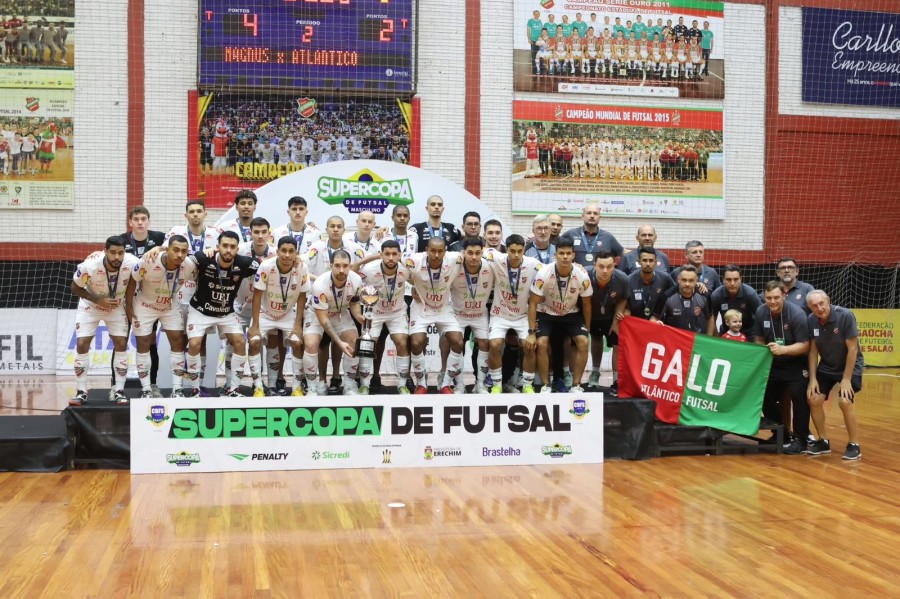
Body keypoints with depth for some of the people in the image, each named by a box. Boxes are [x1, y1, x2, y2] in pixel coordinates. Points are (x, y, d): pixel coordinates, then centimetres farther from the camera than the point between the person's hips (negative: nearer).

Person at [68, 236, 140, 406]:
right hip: (90, 307, -1)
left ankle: (118, 390, 6)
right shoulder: (90, 265, -33)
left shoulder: (132, 263, -30)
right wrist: (98, 300, -25)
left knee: (121, 344, -6)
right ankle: (81, 392, 2)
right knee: (82, 345, -8)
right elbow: (75, 288, -15)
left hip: (117, 308, 1)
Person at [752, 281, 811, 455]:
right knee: (766, 400, 5)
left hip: (796, 365, -5)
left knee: (799, 399, -17)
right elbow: (759, 340, 7)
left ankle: (800, 440, -3)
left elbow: (804, 345, -23)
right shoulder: (760, 313, -7)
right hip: (773, 365, 5)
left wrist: (783, 349, -36)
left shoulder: (797, 314, -21)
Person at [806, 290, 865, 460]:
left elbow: (852, 349, -22)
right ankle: (823, 441, 14)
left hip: (850, 366, -5)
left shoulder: (845, 316, -26)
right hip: (826, 367, 5)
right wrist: (812, 378, -8)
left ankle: (854, 445, -5)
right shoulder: (811, 320, -13)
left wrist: (846, 379, -21)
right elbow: (813, 350, -4)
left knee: (844, 402, -21)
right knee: (814, 400, -5)